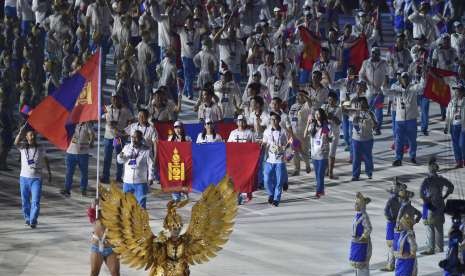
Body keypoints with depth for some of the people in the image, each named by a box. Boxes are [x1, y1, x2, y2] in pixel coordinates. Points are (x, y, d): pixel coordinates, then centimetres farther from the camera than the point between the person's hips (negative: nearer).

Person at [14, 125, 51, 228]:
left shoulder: (40, 149, 2)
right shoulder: (23, 147, -1)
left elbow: (46, 161, 17)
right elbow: (16, 142, -23)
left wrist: (49, 173, 16)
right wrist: (22, 131, -34)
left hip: (36, 178, -1)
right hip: (24, 177, 1)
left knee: (35, 201, -13)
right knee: (25, 201, 11)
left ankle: (33, 221, -17)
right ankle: (27, 218, 29)